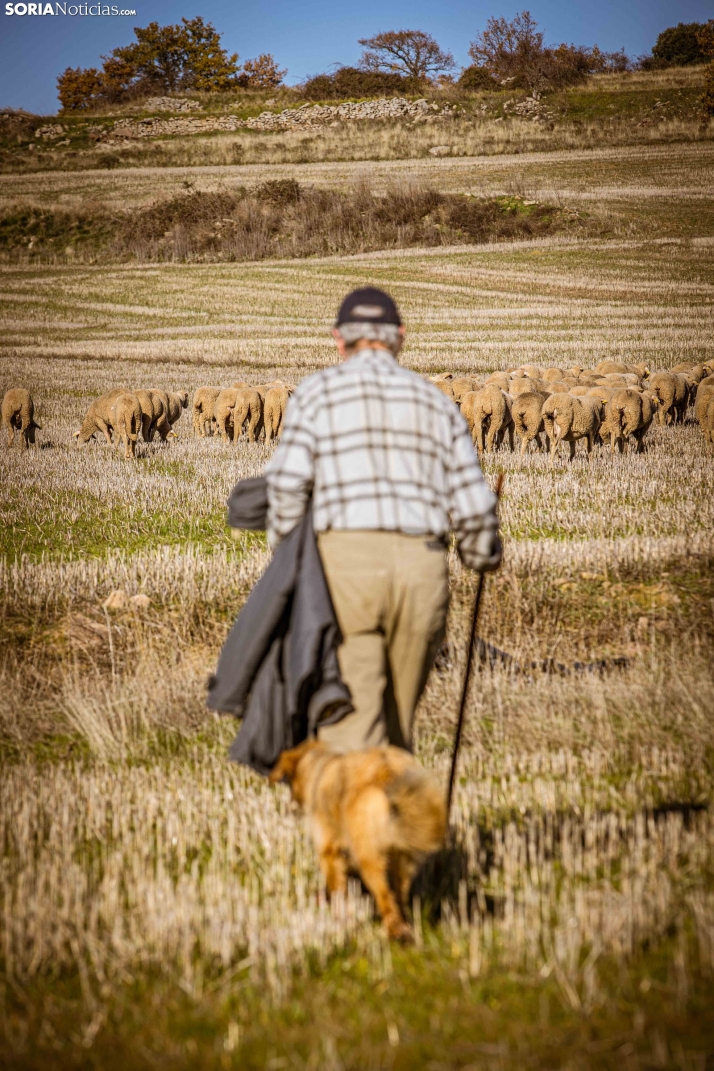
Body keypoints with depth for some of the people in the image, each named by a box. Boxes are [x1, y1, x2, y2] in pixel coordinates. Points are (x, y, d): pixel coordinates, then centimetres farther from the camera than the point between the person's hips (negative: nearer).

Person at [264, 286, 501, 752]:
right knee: (398, 718, 18)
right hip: (422, 567, 3)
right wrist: (483, 553, 31)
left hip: (345, 561, -3)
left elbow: (289, 481, -6)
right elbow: (473, 505, 11)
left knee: (350, 723, -7)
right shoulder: (435, 402, 16)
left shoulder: (317, 391, 8)